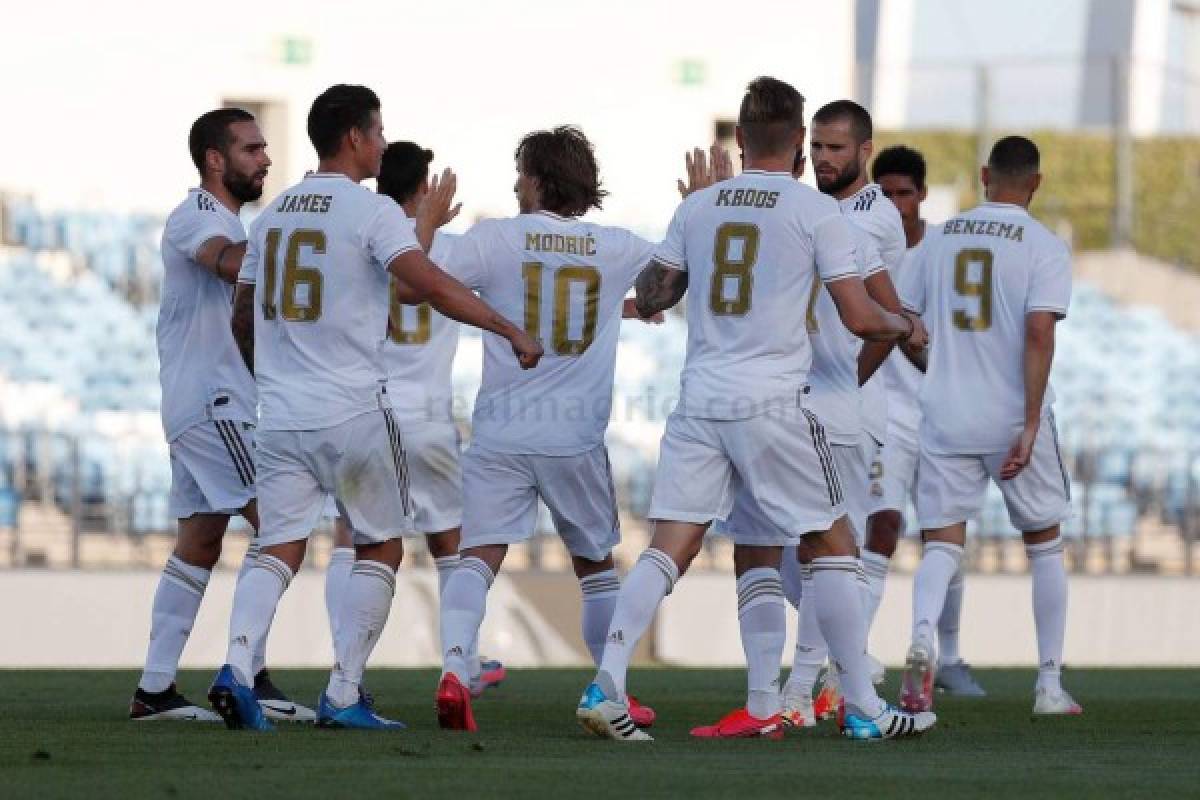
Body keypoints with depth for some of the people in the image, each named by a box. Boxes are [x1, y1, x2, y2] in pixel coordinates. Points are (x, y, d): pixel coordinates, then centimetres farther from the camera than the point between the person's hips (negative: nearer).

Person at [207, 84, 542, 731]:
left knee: (280, 549, 5)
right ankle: (344, 696, 3)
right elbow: (428, 285, -19)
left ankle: (235, 667, -18)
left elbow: (243, 318, 21)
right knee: (380, 548, 9)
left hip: (281, 414, 5)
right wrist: (510, 330, -15)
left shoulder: (273, 214, 13)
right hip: (354, 410, -5)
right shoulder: (371, 210, -7)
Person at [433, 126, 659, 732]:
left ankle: (454, 666, -27)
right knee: (596, 565, 17)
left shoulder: (494, 239, -4)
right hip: (578, 438, 2)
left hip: (501, 432, -2)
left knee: (478, 557, -5)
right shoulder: (617, 250, 4)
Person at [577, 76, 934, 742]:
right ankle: (863, 709, 10)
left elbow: (650, 298, 15)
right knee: (832, 544, 8)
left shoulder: (696, 207, 9)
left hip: (698, 404, 4)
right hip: (774, 403, -4)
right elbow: (859, 318, -2)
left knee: (670, 546, 2)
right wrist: (907, 327, 18)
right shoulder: (816, 211, -2)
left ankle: (605, 685, -13)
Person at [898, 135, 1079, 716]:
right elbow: (1040, 334, -16)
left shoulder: (938, 239, 7)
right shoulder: (1044, 247, -5)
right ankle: (1050, 685, 17)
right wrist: (1031, 426, -18)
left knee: (942, 543, 0)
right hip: (1013, 419, -2)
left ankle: (921, 639, -31)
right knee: (1044, 545, 15)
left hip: (945, 417, 2)